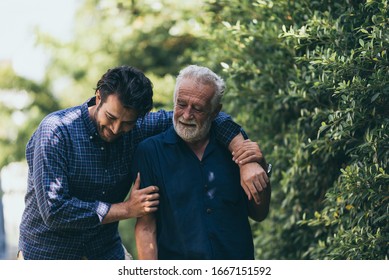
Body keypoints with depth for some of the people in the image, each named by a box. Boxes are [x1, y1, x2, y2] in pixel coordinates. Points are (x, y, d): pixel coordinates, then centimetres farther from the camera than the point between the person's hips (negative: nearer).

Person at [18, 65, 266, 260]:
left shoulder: (137, 129, -9)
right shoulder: (57, 131, -21)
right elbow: (55, 210, -25)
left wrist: (247, 159, -20)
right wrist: (126, 209, -21)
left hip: (106, 252, 4)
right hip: (49, 254, -4)